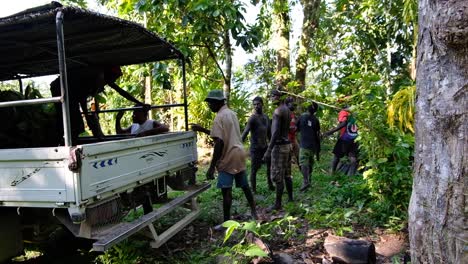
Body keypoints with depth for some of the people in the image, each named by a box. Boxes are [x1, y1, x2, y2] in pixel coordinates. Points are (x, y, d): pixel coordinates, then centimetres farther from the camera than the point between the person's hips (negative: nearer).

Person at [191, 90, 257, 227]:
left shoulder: (219, 117, -15)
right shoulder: (231, 113, 13)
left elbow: (219, 143, -21)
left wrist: (211, 167, -19)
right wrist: (203, 130, 24)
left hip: (229, 157, -9)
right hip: (239, 153, 9)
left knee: (226, 191, -3)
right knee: (244, 186, 18)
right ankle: (254, 213, 28)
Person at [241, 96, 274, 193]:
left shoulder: (266, 117, 10)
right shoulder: (253, 118, -12)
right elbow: (245, 132, -22)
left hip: (265, 146, 7)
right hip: (255, 148, -7)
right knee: (254, 169, -2)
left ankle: (270, 185, 25)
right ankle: (253, 190, 8)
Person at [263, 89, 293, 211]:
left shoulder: (278, 111, -15)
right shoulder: (287, 110, 14)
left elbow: (276, 132, -23)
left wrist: (268, 150, -24)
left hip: (279, 146, -9)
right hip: (287, 144, 10)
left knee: (278, 176, -4)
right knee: (287, 174, 16)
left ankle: (278, 204, 2)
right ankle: (290, 199, 24)